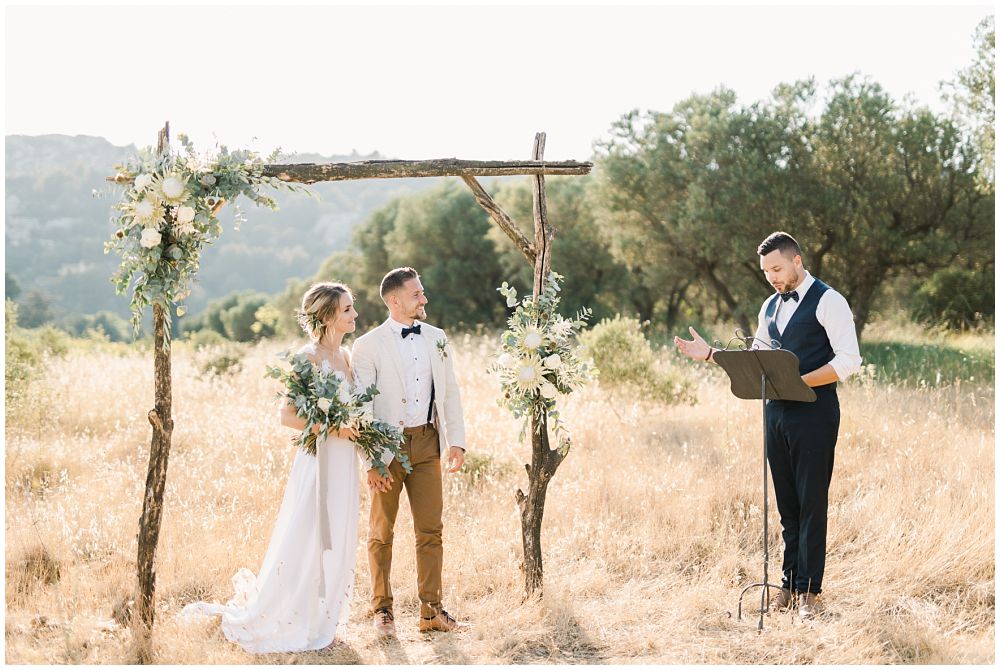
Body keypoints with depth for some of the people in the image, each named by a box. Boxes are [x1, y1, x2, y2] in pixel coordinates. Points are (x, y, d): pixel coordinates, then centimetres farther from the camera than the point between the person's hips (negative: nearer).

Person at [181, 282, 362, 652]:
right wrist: (332, 428, -21)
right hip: (318, 461, -8)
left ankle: (320, 620, 23)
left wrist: (357, 432, 5)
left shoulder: (346, 355, 10)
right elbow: (286, 415, -16)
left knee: (337, 543, 12)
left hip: (344, 464, 8)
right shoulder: (309, 357, -13)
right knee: (307, 542, -1)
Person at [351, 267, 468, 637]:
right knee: (382, 533, 7)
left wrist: (457, 440, 5)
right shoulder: (368, 345, -8)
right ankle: (382, 609, 20)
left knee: (431, 530, 6)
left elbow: (450, 392, 12)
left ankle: (431, 610, 15)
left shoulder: (436, 338, 8)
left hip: (427, 443, 4)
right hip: (388, 447, -4)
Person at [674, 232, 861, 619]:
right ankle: (790, 584, 16)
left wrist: (800, 381, -22)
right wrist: (710, 354, 10)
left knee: (811, 503, -5)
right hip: (777, 411, 7)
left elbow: (849, 361, -14)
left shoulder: (828, 302, -8)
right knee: (787, 503, 10)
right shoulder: (770, 307, 16)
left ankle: (809, 590, 0)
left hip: (813, 412, -7)